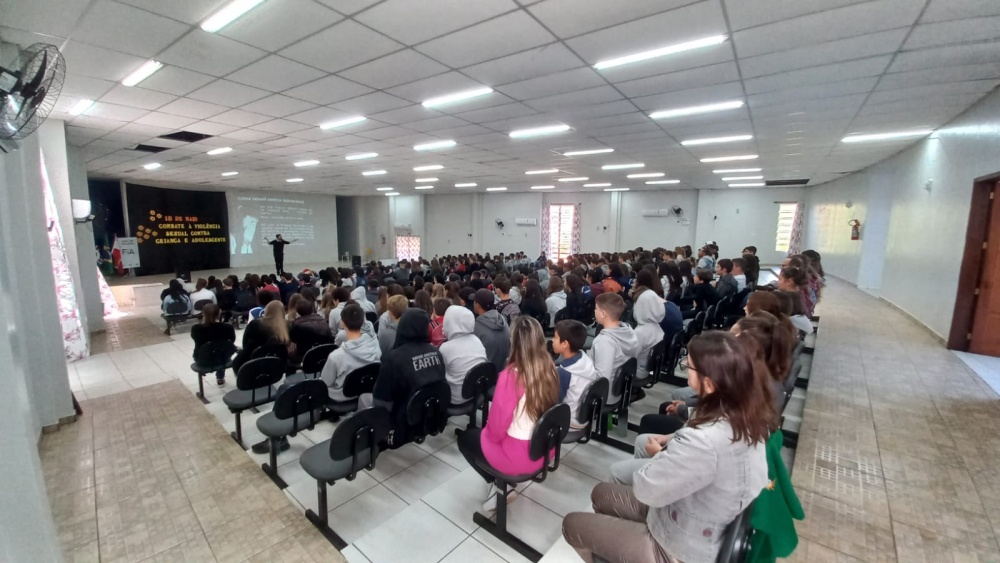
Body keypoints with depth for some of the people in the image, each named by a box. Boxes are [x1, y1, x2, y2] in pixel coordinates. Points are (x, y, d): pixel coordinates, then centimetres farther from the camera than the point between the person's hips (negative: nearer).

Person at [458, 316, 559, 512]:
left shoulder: (511, 376, -28)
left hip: (517, 456, -6)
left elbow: (497, 427, -19)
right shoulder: (550, 370, -9)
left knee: (465, 438, 21)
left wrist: (489, 432, 4)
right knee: (484, 431, 30)